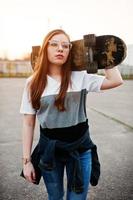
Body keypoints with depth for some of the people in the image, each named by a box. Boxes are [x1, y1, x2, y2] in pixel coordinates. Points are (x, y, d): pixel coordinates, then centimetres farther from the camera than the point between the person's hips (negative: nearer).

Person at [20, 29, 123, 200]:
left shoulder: (80, 78, -5)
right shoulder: (33, 83, -5)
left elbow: (116, 80, -11)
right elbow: (28, 123, -3)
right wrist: (26, 160, -3)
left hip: (80, 148, 0)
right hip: (49, 149, 1)